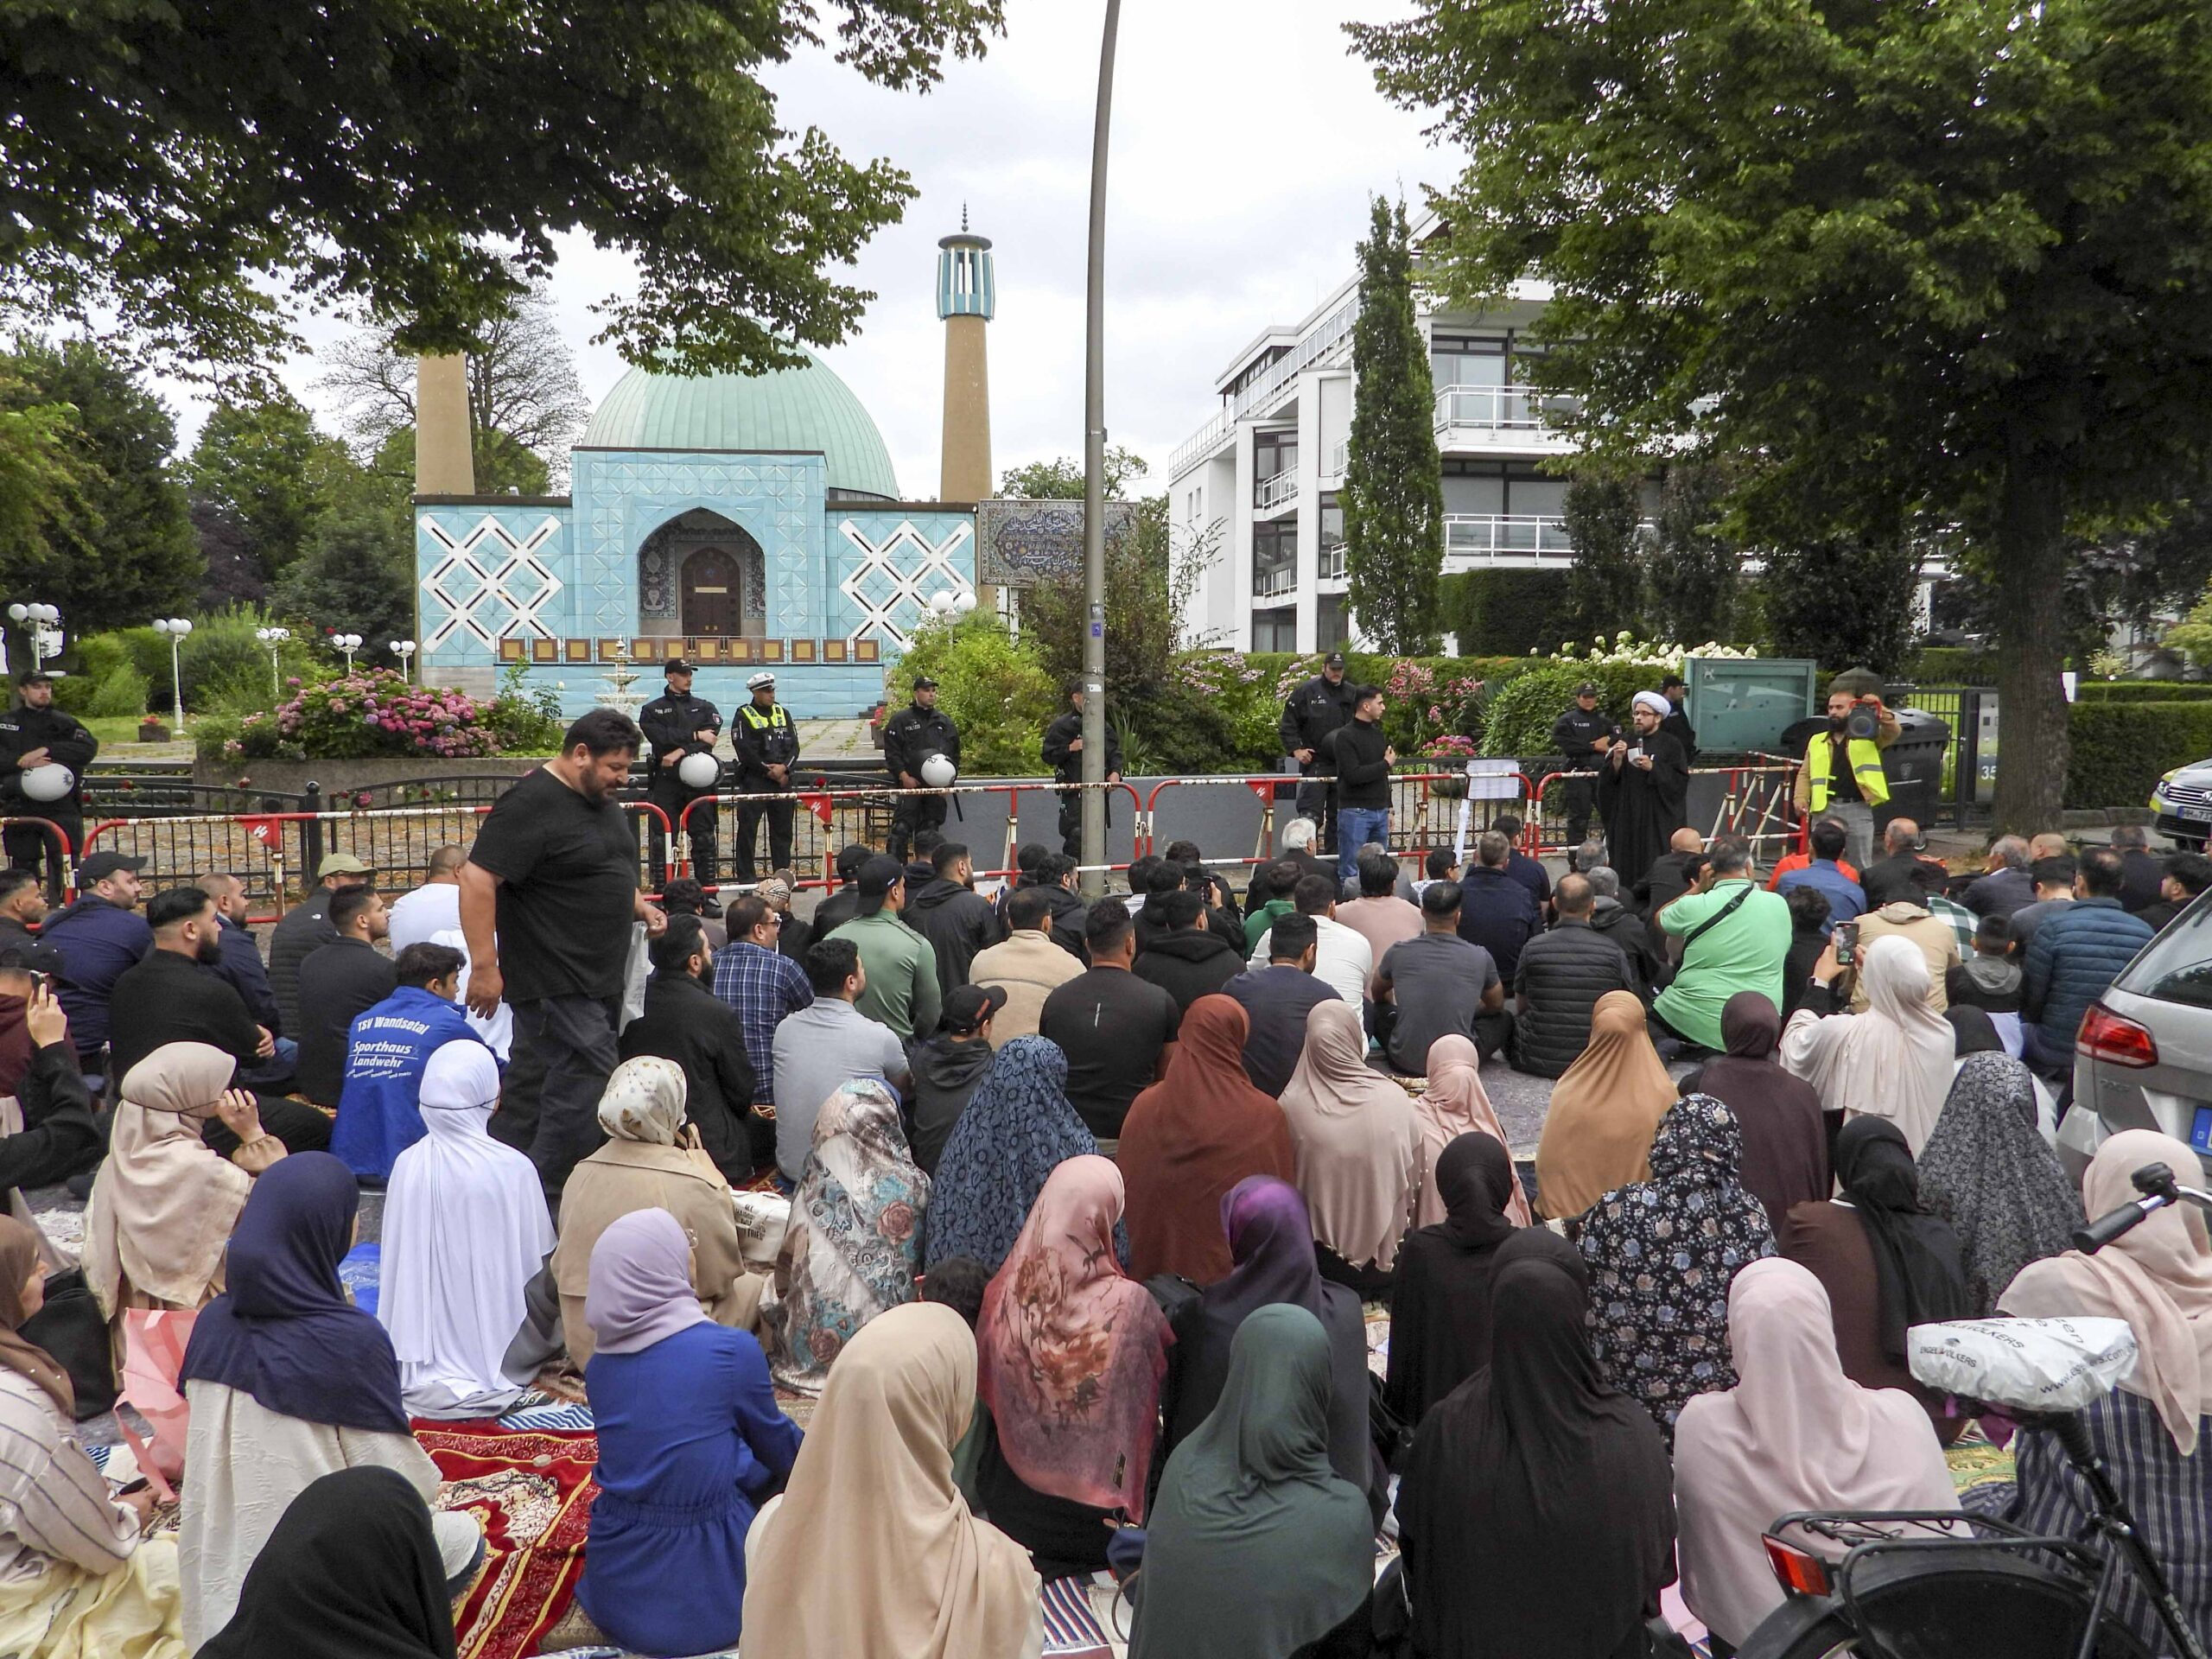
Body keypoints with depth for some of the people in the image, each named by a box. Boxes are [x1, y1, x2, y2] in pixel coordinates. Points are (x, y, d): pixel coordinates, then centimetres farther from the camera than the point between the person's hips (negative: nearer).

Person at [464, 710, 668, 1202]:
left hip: (600, 981, 9)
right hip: (555, 986, -9)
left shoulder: (602, 802, 14)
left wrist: (638, 905, 10)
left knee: (534, 1084, 15)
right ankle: (545, 1196, -2)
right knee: (591, 1079, -12)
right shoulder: (530, 805, -16)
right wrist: (484, 966, -24)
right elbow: (477, 879, -21)